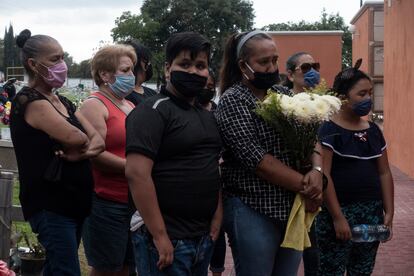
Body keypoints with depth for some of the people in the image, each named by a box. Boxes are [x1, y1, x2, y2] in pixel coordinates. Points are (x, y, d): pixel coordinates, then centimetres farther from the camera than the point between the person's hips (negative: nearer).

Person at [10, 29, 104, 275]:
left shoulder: (64, 103, 15)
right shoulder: (29, 101, -11)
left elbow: (98, 141, 7)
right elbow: (75, 137, -23)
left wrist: (82, 153, -14)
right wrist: (84, 143, -1)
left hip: (74, 201, 8)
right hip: (50, 205, -8)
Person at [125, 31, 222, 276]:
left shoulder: (208, 116, 14)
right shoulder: (153, 111, -11)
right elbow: (136, 173, -21)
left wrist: (217, 216, 7)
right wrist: (160, 236, -21)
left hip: (204, 237, 8)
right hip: (167, 239, -8)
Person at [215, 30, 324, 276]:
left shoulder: (284, 95, 10)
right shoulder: (233, 100, -10)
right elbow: (255, 158, -19)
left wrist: (317, 170, -15)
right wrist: (305, 185, -17)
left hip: (294, 207, 6)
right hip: (253, 211, -6)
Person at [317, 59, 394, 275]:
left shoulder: (373, 130, 11)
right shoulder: (328, 130, -9)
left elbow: (384, 173, 13)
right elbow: (323, 176, -15)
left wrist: (389, 211, 5)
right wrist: (338, 217, -18)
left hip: (372, 212, 6)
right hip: (339, 212, -6)